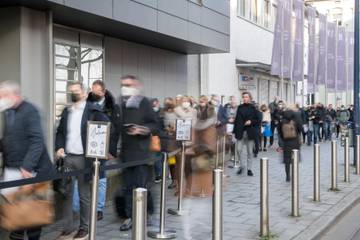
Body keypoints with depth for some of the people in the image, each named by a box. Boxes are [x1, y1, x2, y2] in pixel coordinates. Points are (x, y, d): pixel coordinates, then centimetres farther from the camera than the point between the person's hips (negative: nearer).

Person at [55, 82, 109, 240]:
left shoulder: (93, 111, -5)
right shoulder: (66, 111, 13)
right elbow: (60, 132, 18)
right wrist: (59, 147, 0)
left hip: (84, 158, -5)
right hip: (67, 157, 5)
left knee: (85, 195, 4)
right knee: (66, 194, 7)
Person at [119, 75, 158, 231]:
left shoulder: (144, 103, -4)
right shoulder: (121, 105, 10)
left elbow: (154, 125, -4)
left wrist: (142, 130, -19)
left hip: (140, 151, -5)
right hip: (126, 152, 5)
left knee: (141, 185, -3)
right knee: (128, 186, 7)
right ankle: (130, 216, 14)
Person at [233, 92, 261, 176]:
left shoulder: (253, 108, -1)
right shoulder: (240, 108, 6)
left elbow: (258, 120, 2)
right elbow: (237, 120, 6)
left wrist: (251, 122, -15)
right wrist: (235, 131, 1)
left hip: (250, 133, -2)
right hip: (240, 132, 2)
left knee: (250, 152, 4)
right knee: (238, 149, -5)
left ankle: (249, 169, 14)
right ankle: (242, 165, 16)